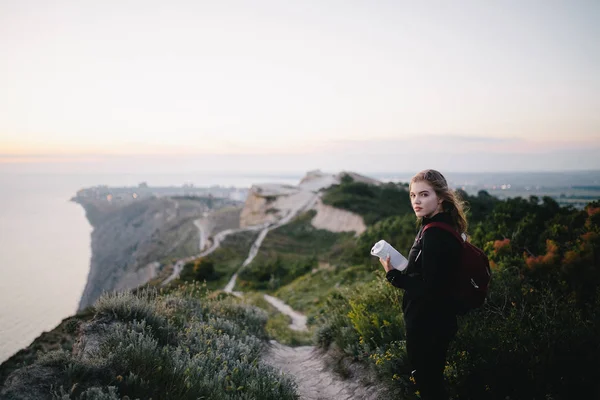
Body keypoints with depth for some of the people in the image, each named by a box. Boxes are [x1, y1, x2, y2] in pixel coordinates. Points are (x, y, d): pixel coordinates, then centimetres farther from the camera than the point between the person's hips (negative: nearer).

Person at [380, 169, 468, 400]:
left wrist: (393, 275, -20)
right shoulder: (440, 227, 6)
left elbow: (429, 288, -26)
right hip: (434, 320, 10)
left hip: (428, 324, -10)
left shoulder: (434, 235, -25)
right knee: (431, 380, 24)